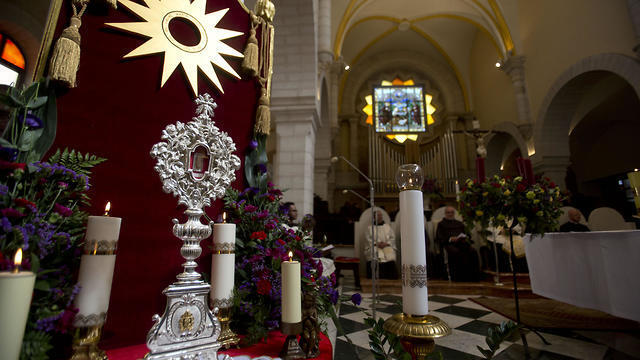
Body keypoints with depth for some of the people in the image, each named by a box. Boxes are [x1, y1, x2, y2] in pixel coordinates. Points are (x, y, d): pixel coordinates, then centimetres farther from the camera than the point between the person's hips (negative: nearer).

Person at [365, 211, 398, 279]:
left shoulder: (388, 227, 21)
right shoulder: (370, 228, 16)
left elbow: (392, 238, 10)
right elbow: (369, 239, 4)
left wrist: (386, 243, -9)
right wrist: (377, 243, -13)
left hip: (387, 247, 1)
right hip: (374, 248, -1)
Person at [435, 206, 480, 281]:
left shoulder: (460, 224, 33)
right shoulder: (441, 224, 19)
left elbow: (466, 234, 25)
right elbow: (439, 238, 6)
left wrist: (466, 237, 0)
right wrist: (450, 239, -11)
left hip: (462, 242, 4)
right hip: (449, 244, -4)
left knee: (473, 252, -29)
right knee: (457, 253, -38)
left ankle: (473, 277, -26)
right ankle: (459, 278, -33)